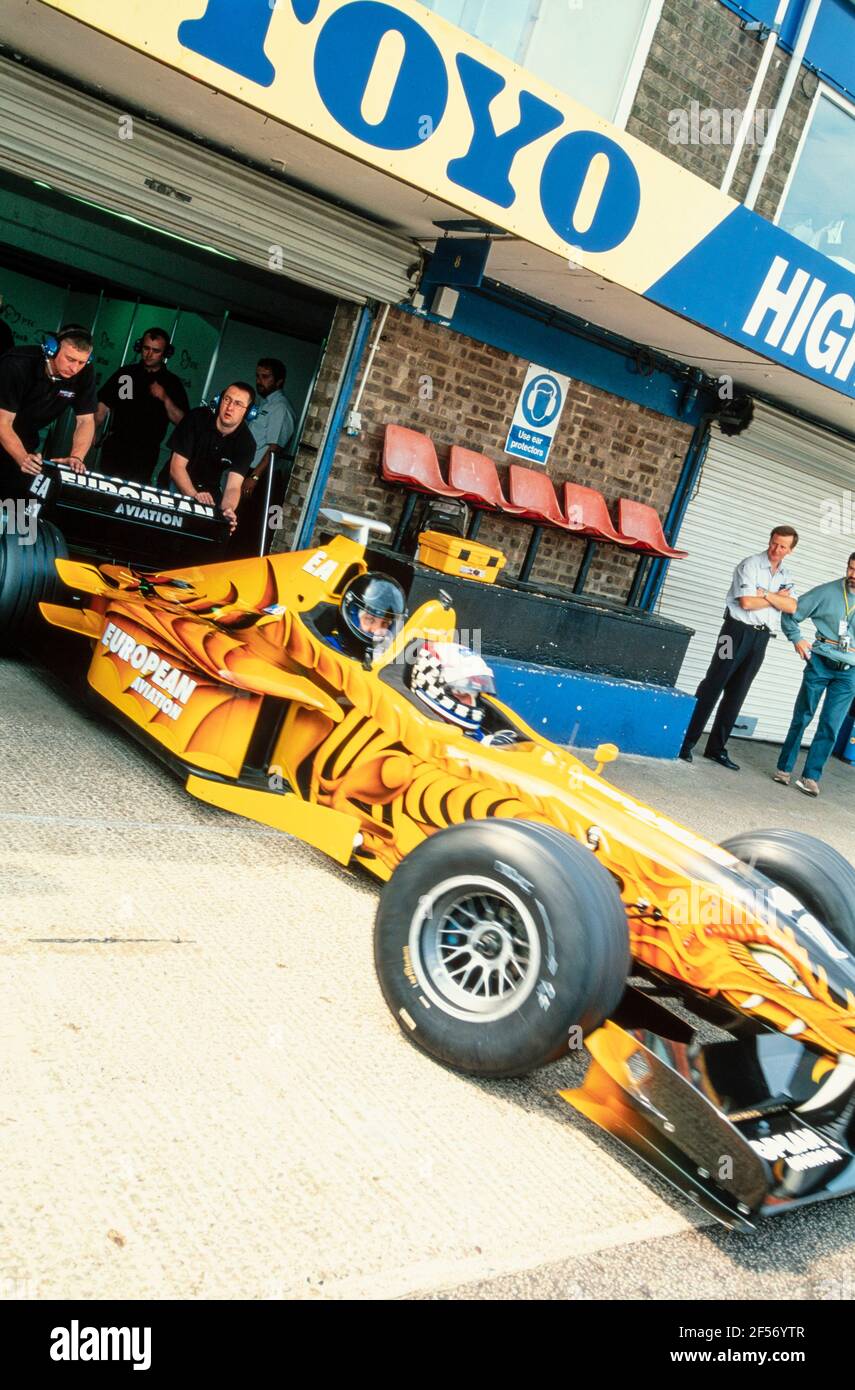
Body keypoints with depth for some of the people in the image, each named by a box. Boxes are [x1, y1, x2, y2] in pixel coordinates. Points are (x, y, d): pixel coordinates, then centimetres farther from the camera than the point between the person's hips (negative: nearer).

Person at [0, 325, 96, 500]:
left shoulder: (85, 373, -20)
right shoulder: (17, 365, -30)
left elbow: (86, 421, -15)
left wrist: (76, 457, -34)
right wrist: (23, 458, -47)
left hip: (25, 440, 4)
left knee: (16, 496, -2)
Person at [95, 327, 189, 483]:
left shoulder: (172, 383, 7)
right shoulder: (125, 373, 10)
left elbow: (182, 421, 0)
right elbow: (102, 408, 8)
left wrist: (165, 399, -14)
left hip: (145, 456, -1)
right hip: (114, 449, 1)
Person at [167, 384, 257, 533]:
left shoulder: (246, 442, -13)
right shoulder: (197, 418, -18)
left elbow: (233, 486, -24)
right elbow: (176, 466, -20)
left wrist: (227, 510, -47)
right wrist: (194, 495, -40)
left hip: (209, 491, 2)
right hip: (178, 484, -2)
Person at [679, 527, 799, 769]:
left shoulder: (786, 576, 15)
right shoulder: (750, 565, -3)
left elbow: (791, 607, -1)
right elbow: (746, 602, -14)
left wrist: (765, 594, -12)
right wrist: (777, 599, -3)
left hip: (762, 637, 6)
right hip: (739, 629, -6)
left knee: (736, 694, 7)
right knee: (712, 687, -6)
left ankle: (717, 747, 12)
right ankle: (685, 742, -5)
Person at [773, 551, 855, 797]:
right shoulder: (827, 592, -3)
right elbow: (791, 613, 5)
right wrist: (796, 639, -6)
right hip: (821, 663, -1)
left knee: (830, 726, 1)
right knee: (802, 717, 5)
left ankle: (811, 776, 8)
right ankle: (784, 768, 16)